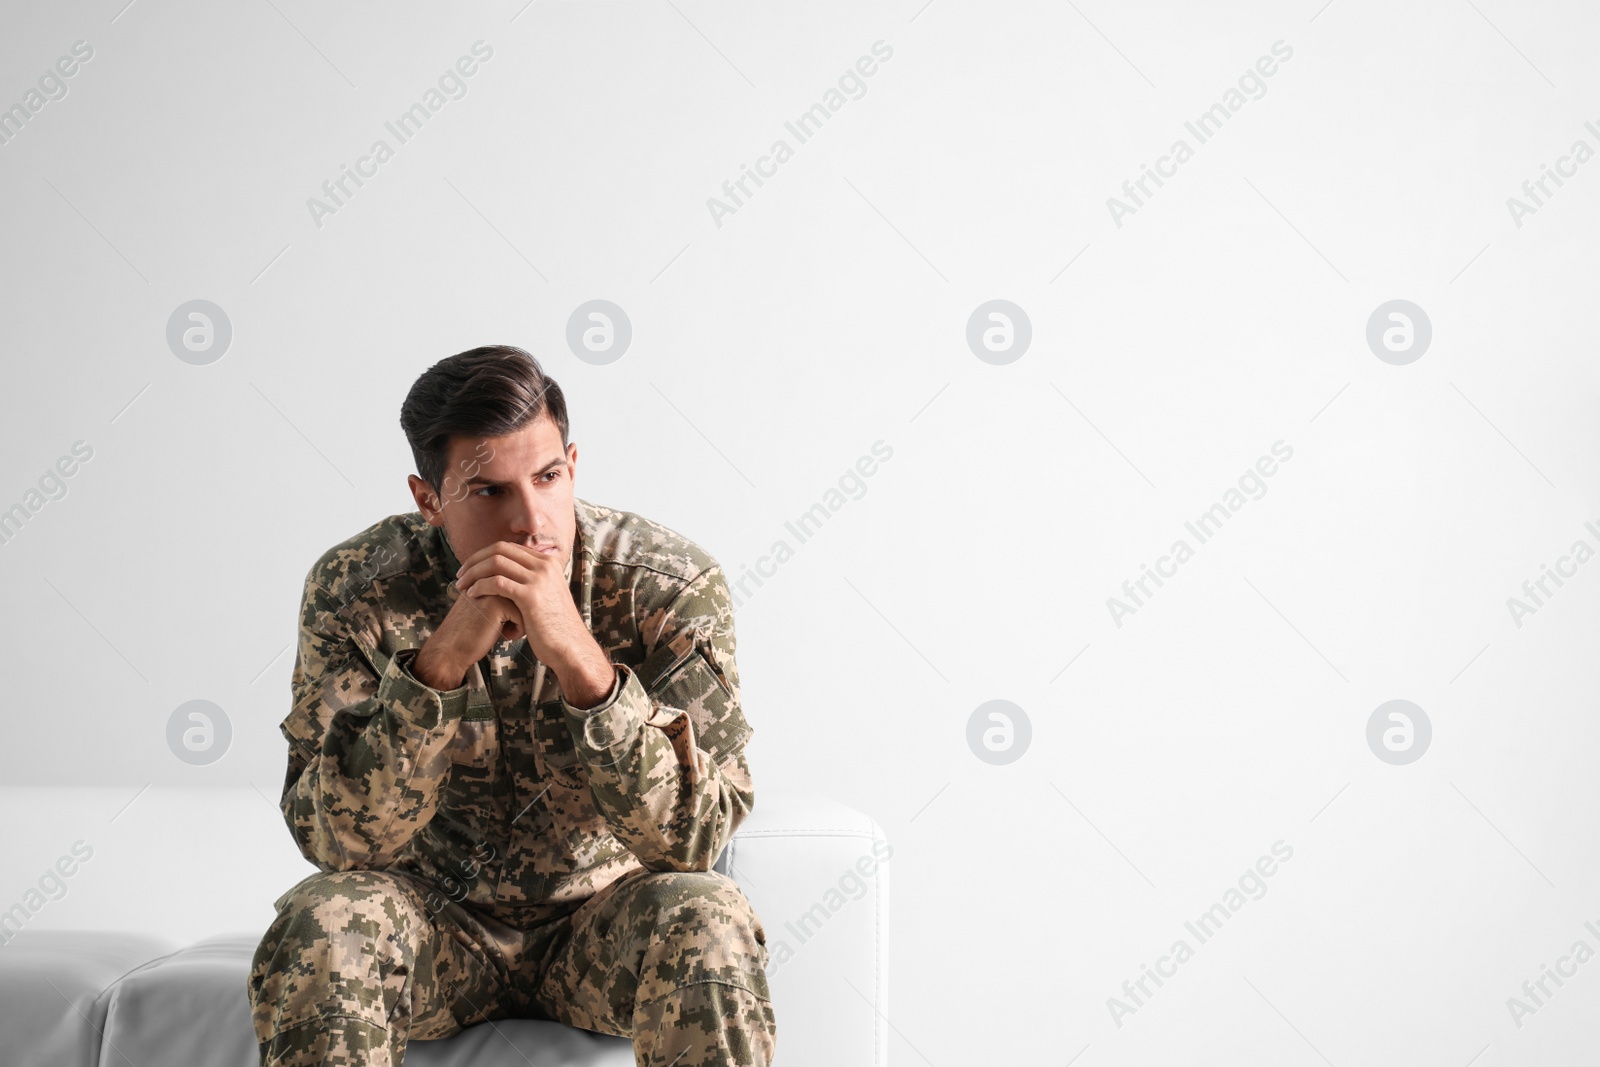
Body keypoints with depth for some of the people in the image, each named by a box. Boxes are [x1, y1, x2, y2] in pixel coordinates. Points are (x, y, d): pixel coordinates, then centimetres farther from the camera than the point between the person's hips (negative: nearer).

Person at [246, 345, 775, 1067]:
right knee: (319, 925, -29)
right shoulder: (356, 589, -14)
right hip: (437, 919, 1)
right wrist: (446, 656, -32)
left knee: (705, 923, -31)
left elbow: (695, 837, -25)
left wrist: (575, 652, -36)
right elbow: (336, 842, -19)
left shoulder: (670, 585, -17)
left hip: (604, 919, 0)